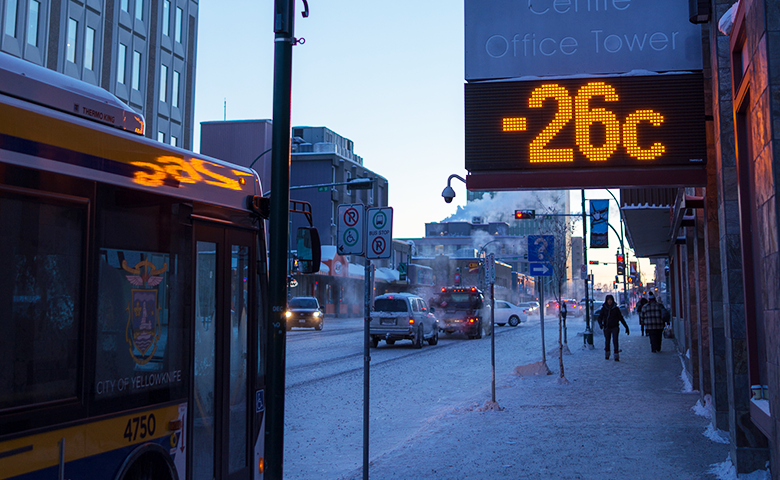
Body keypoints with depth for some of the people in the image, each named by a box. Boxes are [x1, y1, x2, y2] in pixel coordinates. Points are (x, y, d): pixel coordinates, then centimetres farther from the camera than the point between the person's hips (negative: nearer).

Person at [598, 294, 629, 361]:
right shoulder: (604, 308, 3)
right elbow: (600, 317, -2)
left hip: (615, 327, -2)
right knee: (607, 341, 9)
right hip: (607, 328, 2)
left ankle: (616, 356, -11)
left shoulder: (616, 308, 1)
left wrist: (626, 327, 4)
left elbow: (621, 318, 5)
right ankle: (607, 355, 26)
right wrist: (600, 323, -22)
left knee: (615, 341, -11)